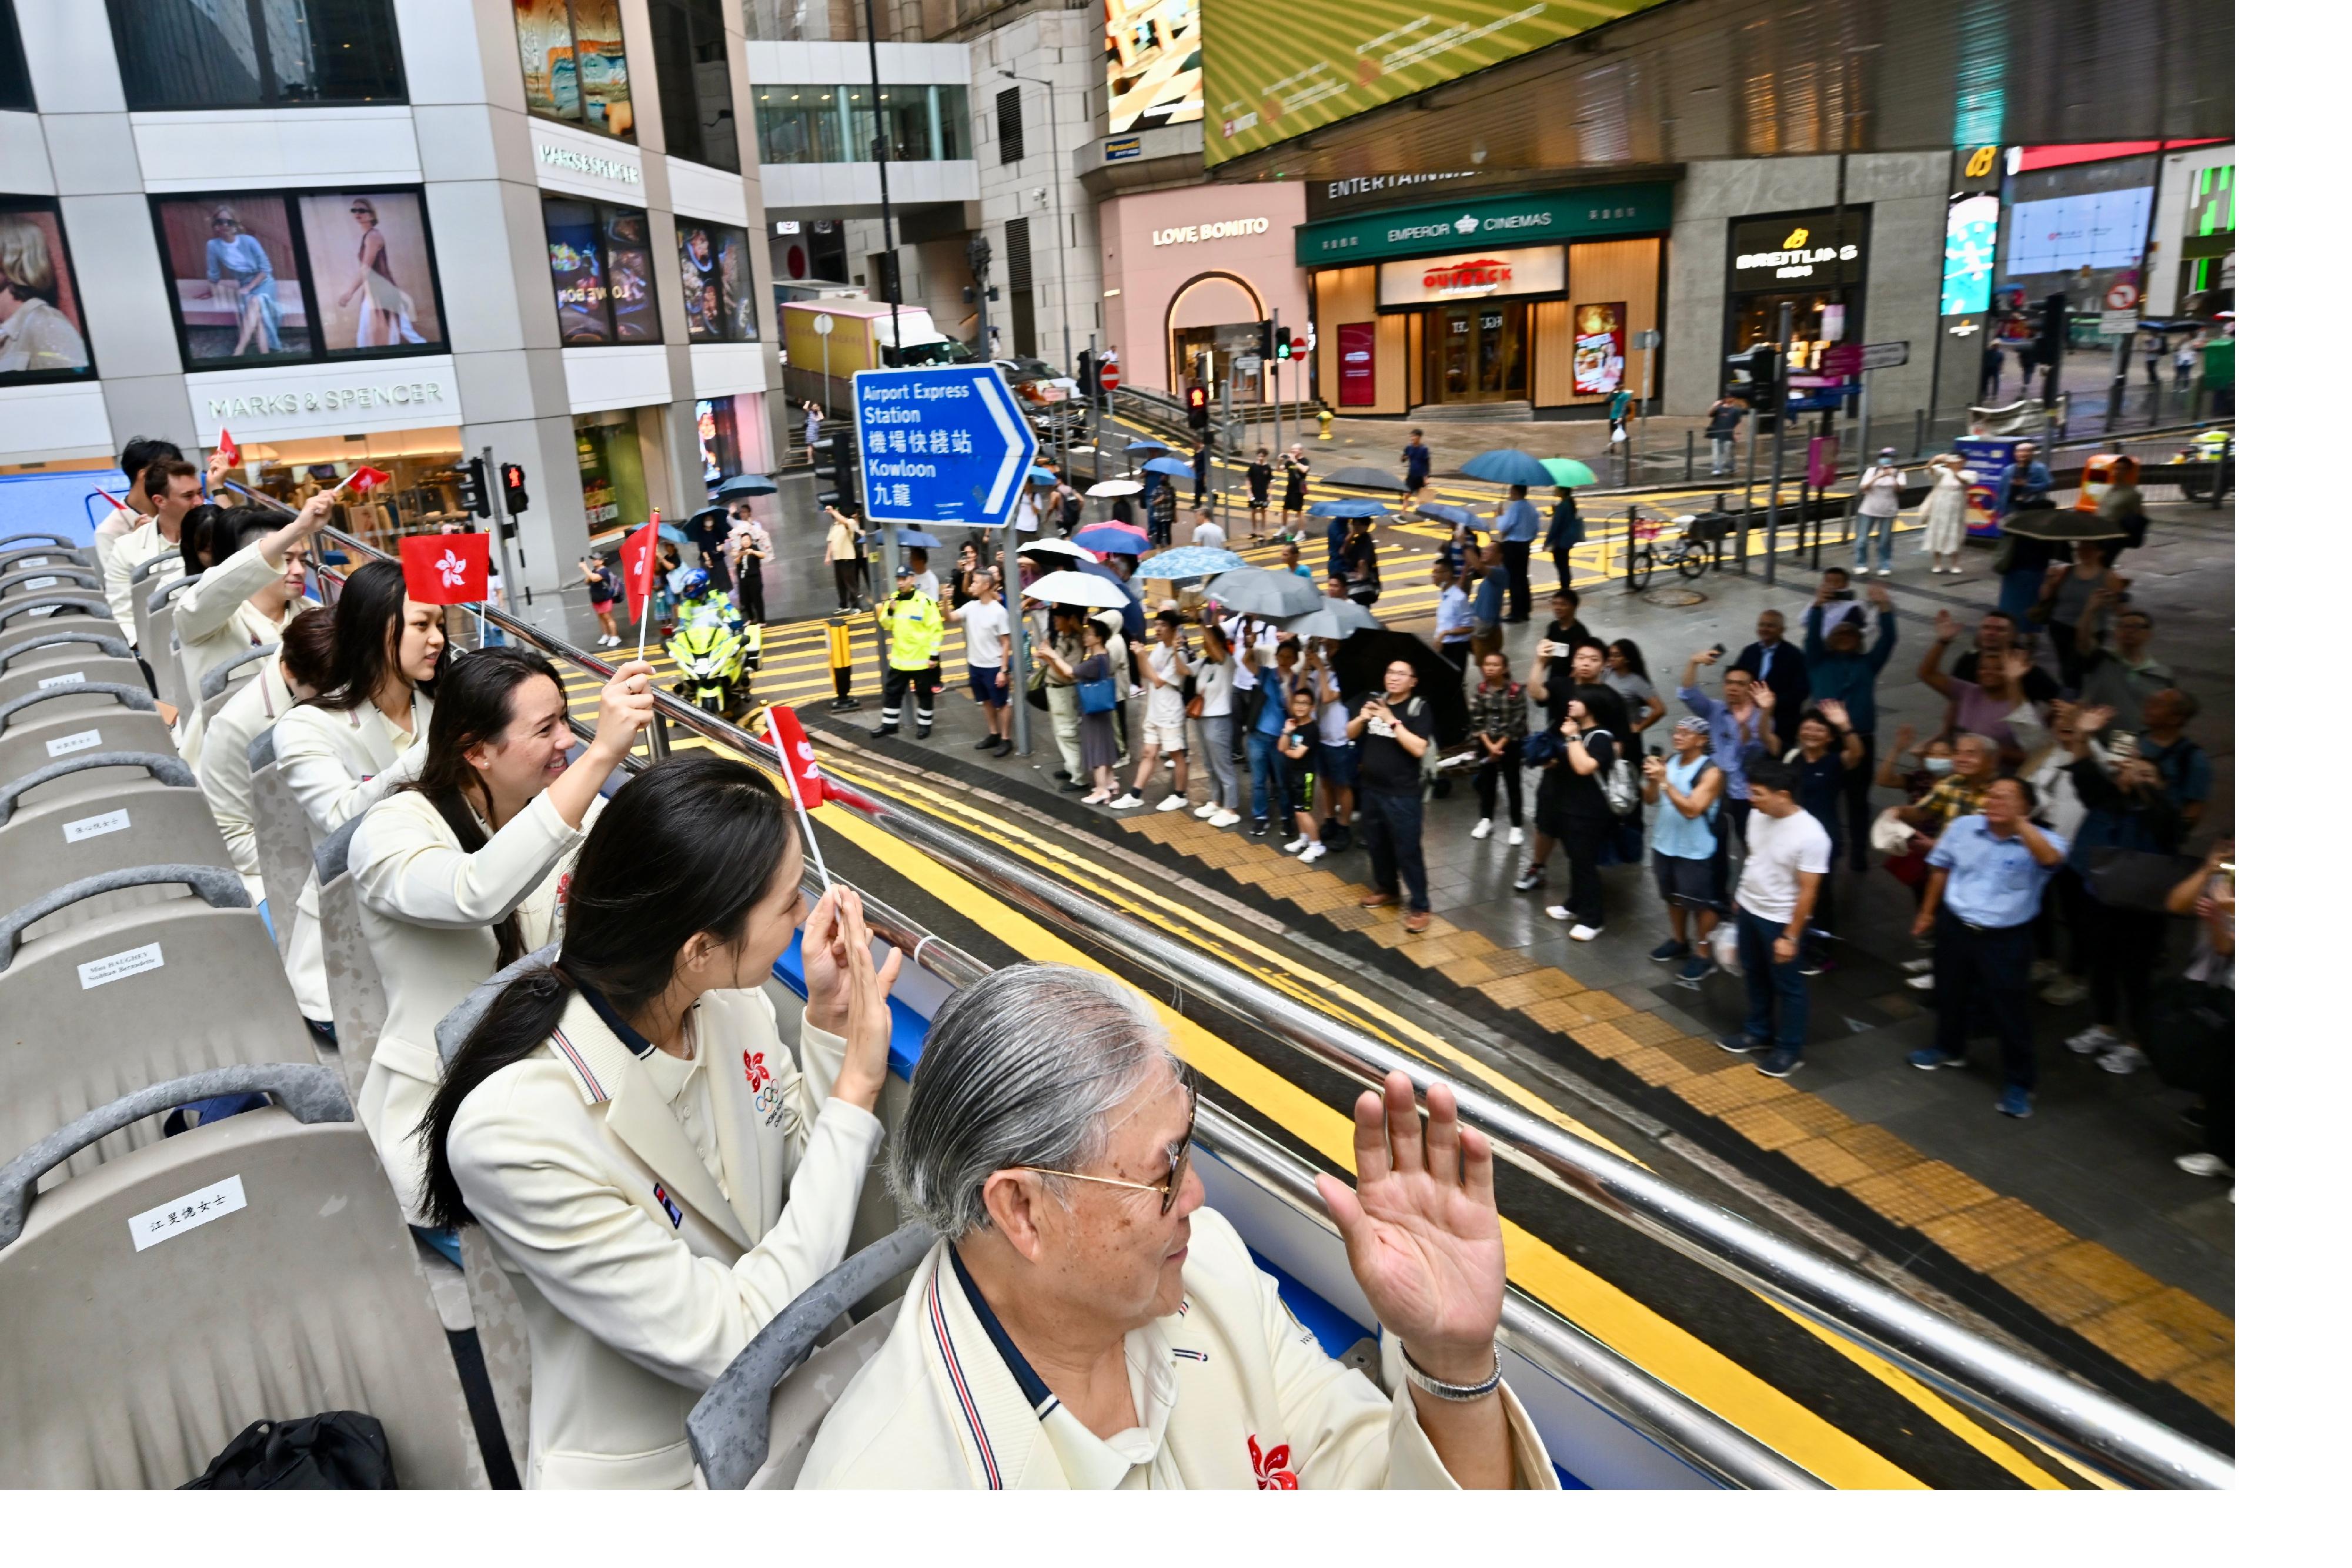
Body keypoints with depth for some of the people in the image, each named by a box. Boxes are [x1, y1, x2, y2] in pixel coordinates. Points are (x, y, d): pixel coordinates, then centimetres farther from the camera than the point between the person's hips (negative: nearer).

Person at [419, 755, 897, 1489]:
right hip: (655, 1473, -5)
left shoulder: (730, 996, -9)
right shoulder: (517, 1131, -26)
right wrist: (856, 1088, -24)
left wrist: (830, 1024, -11)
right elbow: (729, 1345, -24)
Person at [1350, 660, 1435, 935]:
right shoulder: (1373, 700, 5)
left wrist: (1392, 721, -24)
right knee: (1376, 844, 18)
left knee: (1407, 851, -4)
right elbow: (1351, 734, 6)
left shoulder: (1419, 708, -10)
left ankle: (1419, 906, 4)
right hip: (1370, 788, 6)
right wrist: (1362, 718, -15)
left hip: (1402, 794, -6)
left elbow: (1419, 748, -21)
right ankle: (1386, 889, 37)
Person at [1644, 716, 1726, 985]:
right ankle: (1680, 941, 40)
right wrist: (1652, 779, -16)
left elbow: (1692, 809, -27)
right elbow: (1651, 800, 5)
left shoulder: (1711, 772, -18)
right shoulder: (1668, 762, 2)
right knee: (1673, 897, 22)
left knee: (1701, 903, 3)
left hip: (1696, 851, -7)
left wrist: (1665, 780, -29)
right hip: (1665, 844, 7)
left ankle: (1703, 955, 14)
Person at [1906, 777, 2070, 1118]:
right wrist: (1928, 912, 16)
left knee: (2008, 1010, 2)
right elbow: (1941, 868, 9)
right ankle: (1949, 1048, 48)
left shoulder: (2038, 841, -15)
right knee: (1949, 993, 22)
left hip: (2006, 939, -4)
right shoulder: (1963, 827, -5)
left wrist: (2017, 821, -41)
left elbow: (2050, 857, -41)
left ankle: (2018, 1082, 18)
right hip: (1955, 927, 4)